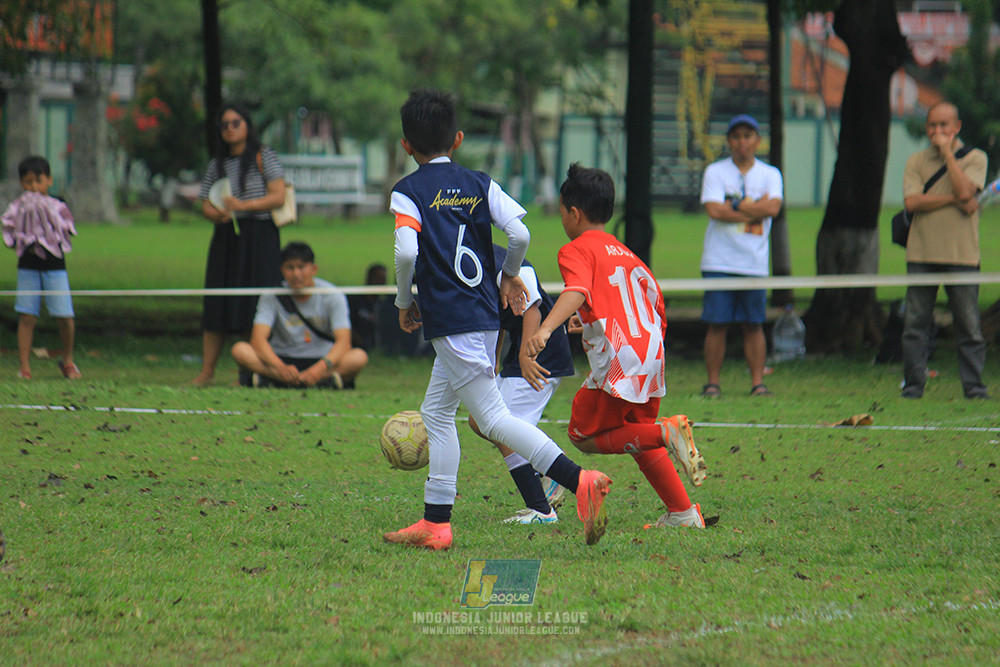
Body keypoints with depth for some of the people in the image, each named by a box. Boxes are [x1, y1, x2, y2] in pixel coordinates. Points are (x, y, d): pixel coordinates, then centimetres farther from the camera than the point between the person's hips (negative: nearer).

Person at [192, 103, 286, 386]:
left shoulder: (263, 157, 1)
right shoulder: (217, 164, 15)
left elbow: (278, 197, -6)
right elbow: (206, 204, 13)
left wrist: (244, 205, -18)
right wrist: (218, 214, -10)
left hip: (259, 234, -4)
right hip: (226, 236, 4)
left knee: (254, 305, -8)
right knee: (216, 306, 0)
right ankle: (206, 370, 1)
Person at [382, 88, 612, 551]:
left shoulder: (407, 192, -5)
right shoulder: (479, 184, 8)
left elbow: (406, 252, -20)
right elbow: (519, 233, -4)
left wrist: (404, 304, -4)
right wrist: (509, 277, 15)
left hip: (451, 320, -7)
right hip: (485, 313, 7)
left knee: (492, 417, -8)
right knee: (436, 413, 18)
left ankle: (578, 480, -23)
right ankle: (435, 522, 17)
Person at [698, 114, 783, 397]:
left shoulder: (770, 174, 10)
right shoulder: (715, 172, 5)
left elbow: (773, 207, -8)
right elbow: (714, 210, -10)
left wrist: (734, 206, -9)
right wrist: (754, 210, -8)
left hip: (755, 263, 1)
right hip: (719, 262, -1)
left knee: (753, 325, 2)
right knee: (717, 324, -2)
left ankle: (757, 382, 5)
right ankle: (713, 382, 3)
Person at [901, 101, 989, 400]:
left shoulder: (975, 158, 6)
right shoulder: (916, 161, 10)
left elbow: (964, 191, -13)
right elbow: (912, 201, -5)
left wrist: (947, 152, -7)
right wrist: (954, 199, -10)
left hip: (962, 254, -2)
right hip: (922, 253, 2)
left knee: (969, 324, -2)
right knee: (915, 324, 0)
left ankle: (974, 385, 4)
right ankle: (913, 384, 6)